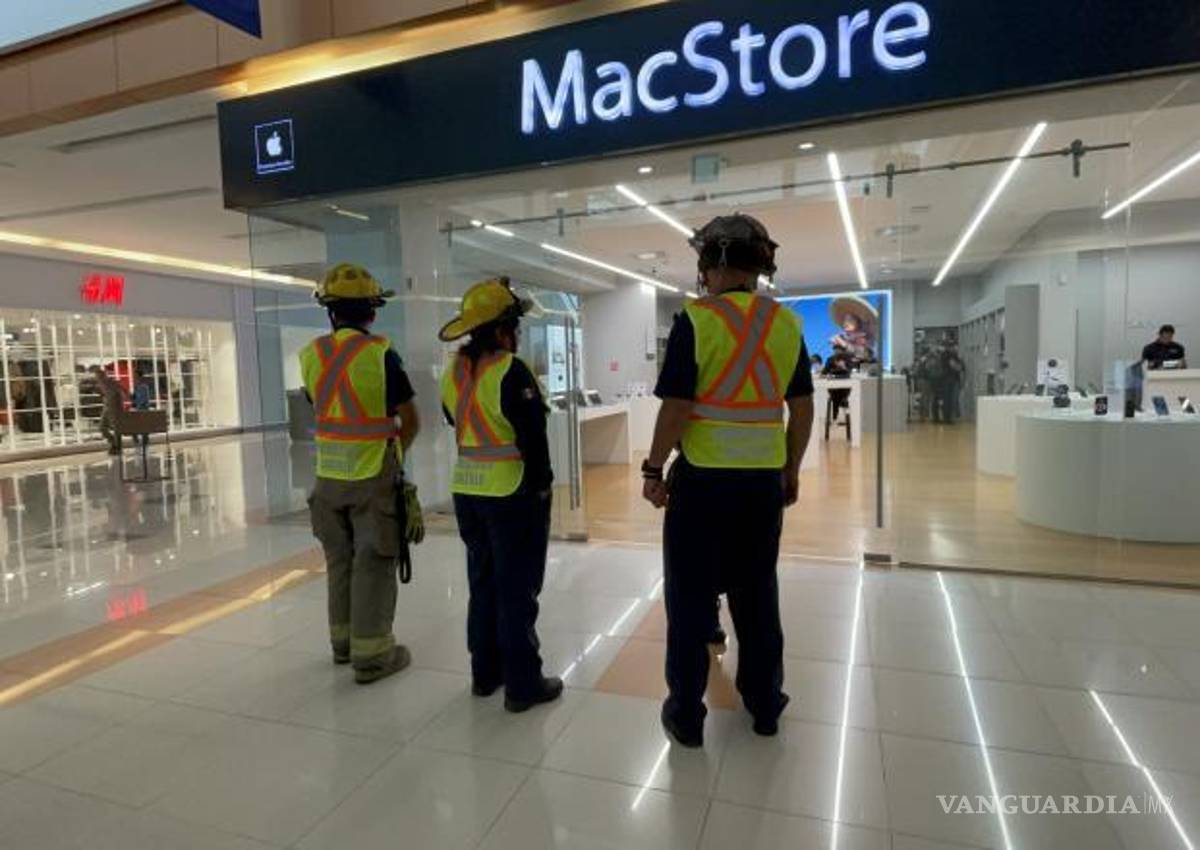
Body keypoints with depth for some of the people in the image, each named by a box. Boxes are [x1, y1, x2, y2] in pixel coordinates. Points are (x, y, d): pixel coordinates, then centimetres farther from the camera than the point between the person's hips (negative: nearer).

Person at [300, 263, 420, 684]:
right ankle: (372, 655, 11)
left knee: (340, 560, 18)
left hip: (329, 474, 5)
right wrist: (395, 452, 10)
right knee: (373, 564, 3)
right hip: (373, 475, -5)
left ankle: (343, 641, 30)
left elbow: (320, 408, 12)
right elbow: (410, 422, -9)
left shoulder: (311, 355, 2)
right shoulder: (379, 353, -14)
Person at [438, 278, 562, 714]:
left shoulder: (453, 371, 7)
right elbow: (532, 435, -17)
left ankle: (485, 674, 29)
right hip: (513, 492, -7)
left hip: (467, 490, 8)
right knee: (517, 590, 2)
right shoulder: (510, 371, -17)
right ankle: (522, 685, 13)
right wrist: (543, 484, -7)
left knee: (482, 583, 17)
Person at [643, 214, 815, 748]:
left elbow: (676, 408, -14)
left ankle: (686, 714, 19)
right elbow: (802, 409, 7)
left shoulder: (695, 321, -11)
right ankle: (765, 704, 31)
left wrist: (653, 470, -3)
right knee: (757, 593, 17)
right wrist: (791, 471, 17)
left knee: (690, 597, 8)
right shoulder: (786, 324, 4)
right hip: (764, 479, 5)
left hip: (702, 478, -4)